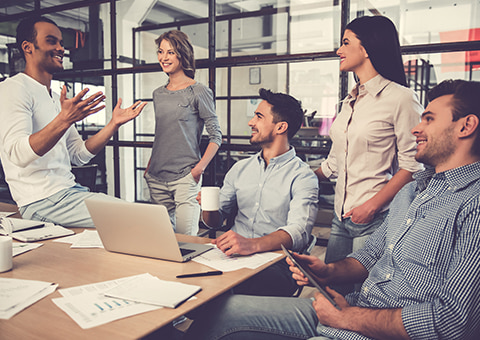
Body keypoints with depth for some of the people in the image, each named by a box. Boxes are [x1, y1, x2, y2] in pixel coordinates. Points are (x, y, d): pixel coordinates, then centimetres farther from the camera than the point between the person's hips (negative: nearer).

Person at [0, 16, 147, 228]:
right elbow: (18, 154, -23)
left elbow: (79, 155, 15)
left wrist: (114, 124, 6)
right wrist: (64, 121, -34)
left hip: (70, 191, 9)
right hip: (42, 201, -9)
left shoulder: (57, 99, 21)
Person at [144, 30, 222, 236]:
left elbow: (216, 136, -5)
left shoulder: (198, 92, -4)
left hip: (185, 177, -5)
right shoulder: (158, 94, 14)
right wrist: (149, 167, 14)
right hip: (157, 178, 6)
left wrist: (199, 168, -15)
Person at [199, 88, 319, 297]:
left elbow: (298, 232, -17)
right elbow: (215, 221, 20)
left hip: (275, 262, -4)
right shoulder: (240, 168, 18)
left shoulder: (302, 177, -1)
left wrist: (252, 244, -35)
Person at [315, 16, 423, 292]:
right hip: (341, 217, 7)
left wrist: (373, 205, -18)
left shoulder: (401, 98, -8)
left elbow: (412, 165, -12)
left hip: (375, 218, -7)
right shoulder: (350, 102, 15)